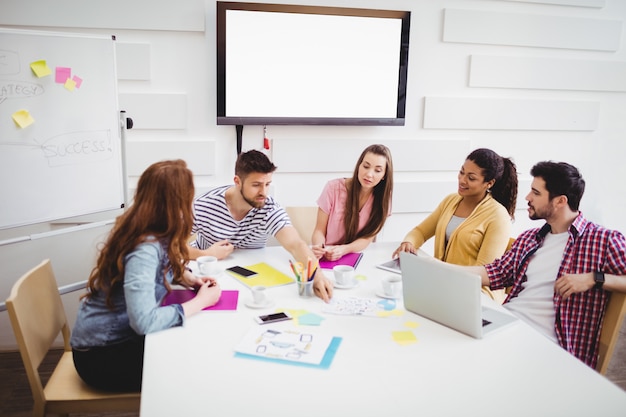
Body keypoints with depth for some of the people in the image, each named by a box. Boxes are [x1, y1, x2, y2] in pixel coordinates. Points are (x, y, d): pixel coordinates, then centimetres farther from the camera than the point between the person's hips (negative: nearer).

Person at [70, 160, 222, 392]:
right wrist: (201, 301, -25)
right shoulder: (144, 249, -30)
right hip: (101, 355, -8)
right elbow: (145, 322, -37)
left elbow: (161, 268, 17)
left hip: (121, 336, 8)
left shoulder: (151, 233, -4)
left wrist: (188, 279, -4)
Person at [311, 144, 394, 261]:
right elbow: (319, 231, -7)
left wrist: (344, 250, -26)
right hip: (326, 256, 0)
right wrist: (318, 247, -29)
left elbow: (367, 237, -6)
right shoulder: (334, 188, -12)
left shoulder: (383, 198, -6)